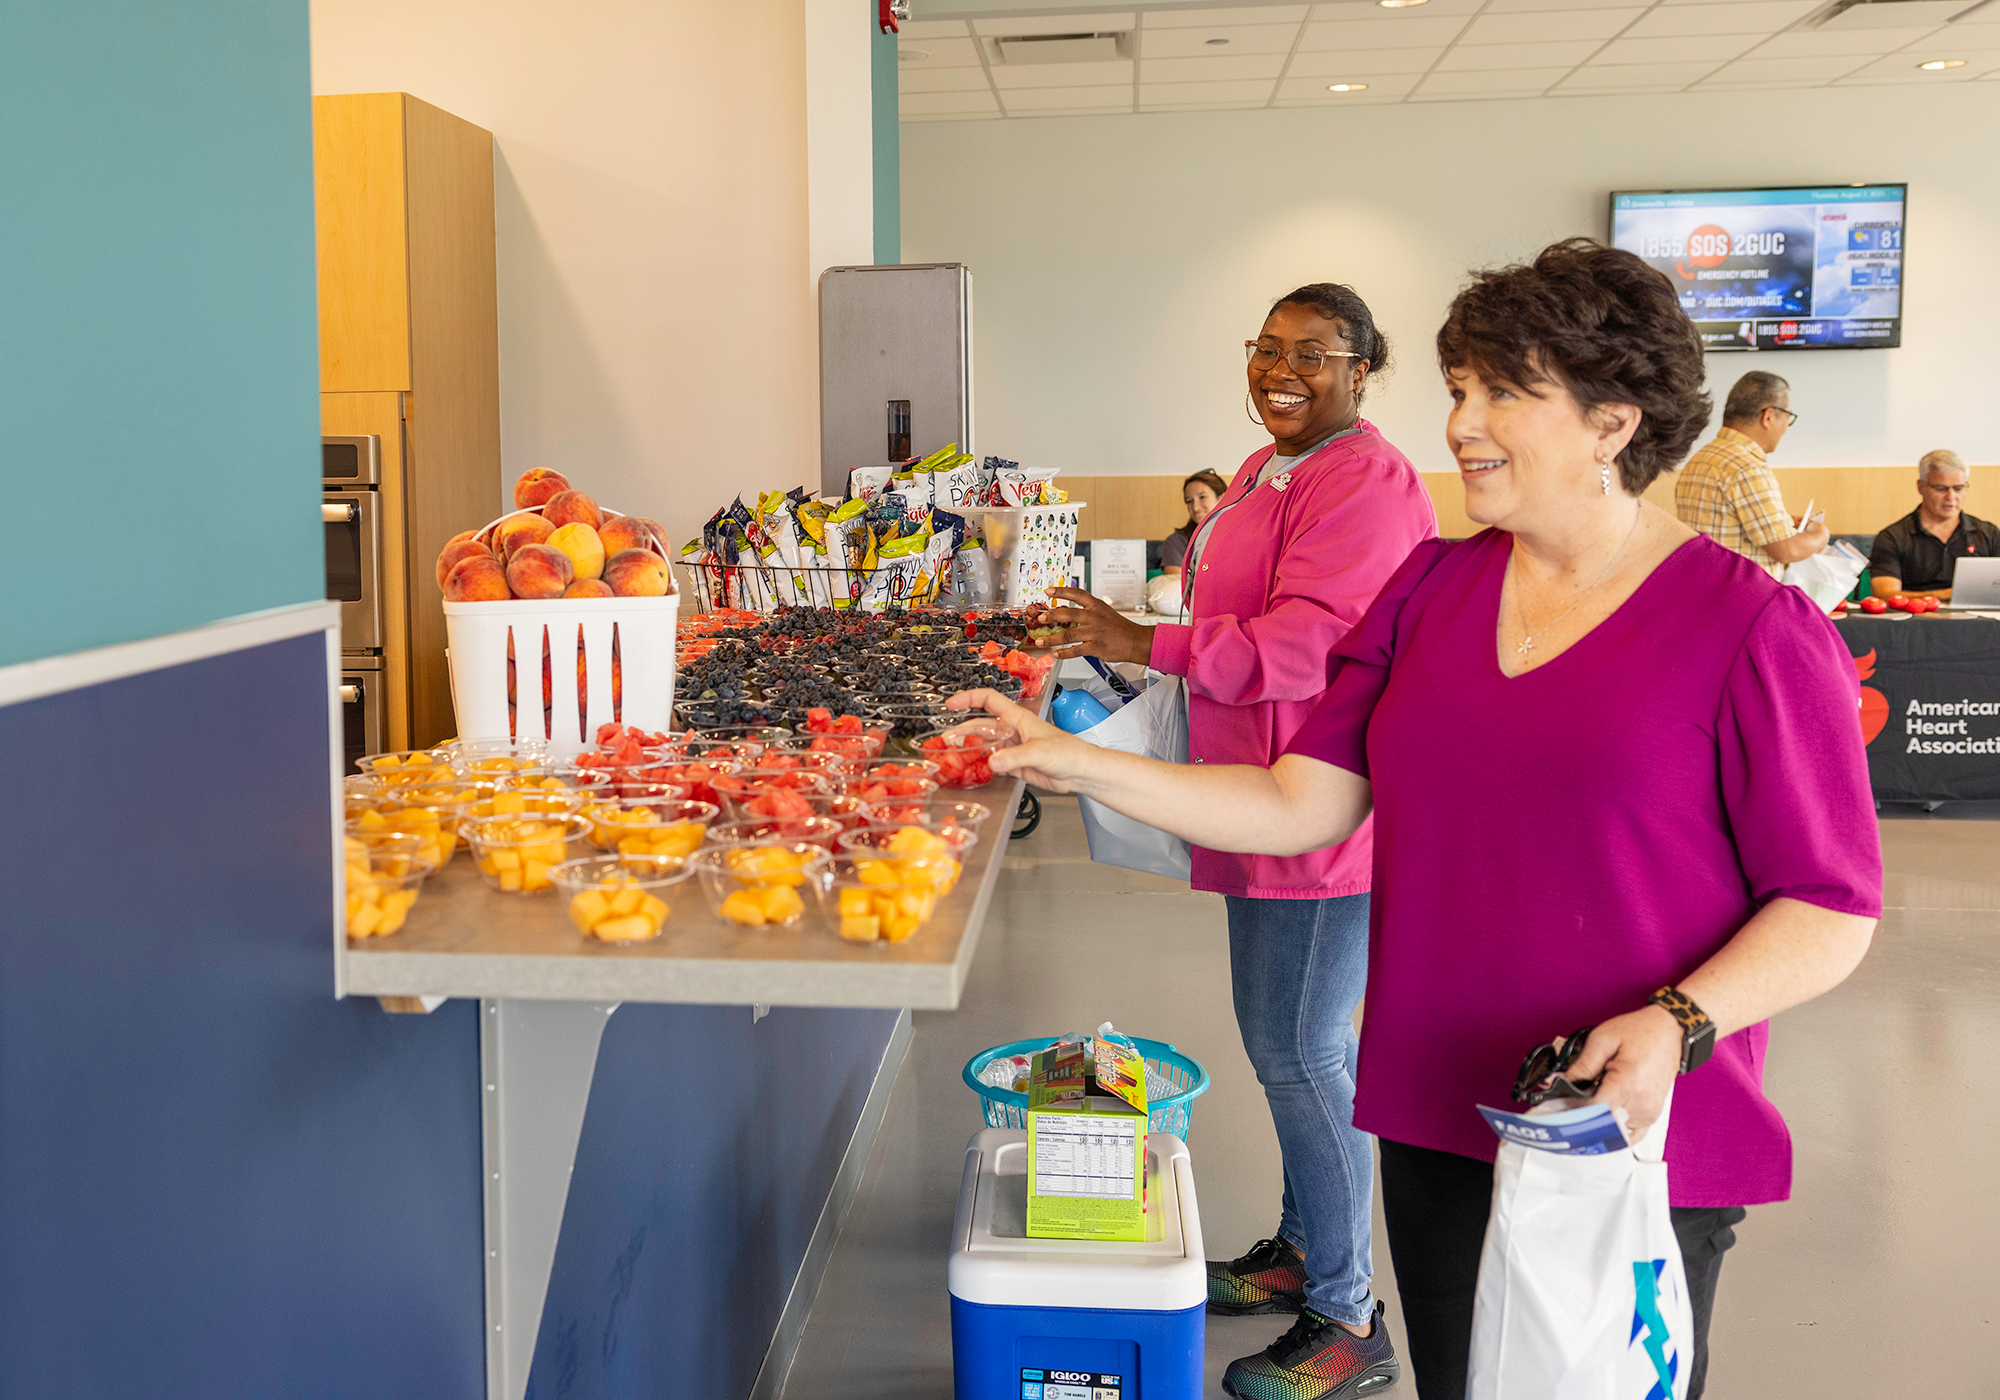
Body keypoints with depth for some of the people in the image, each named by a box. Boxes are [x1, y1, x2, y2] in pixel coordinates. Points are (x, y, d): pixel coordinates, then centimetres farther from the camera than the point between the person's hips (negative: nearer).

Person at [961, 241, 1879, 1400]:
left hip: (1641, 1142, -4)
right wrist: (1086, 768, -6)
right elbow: (1302, 805, 2)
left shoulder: (1751, 629, -12)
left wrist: (1677, 1024, -25)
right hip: (1437, 1122, 5)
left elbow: (1833, 910, -10)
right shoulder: (1433, 588, 4)